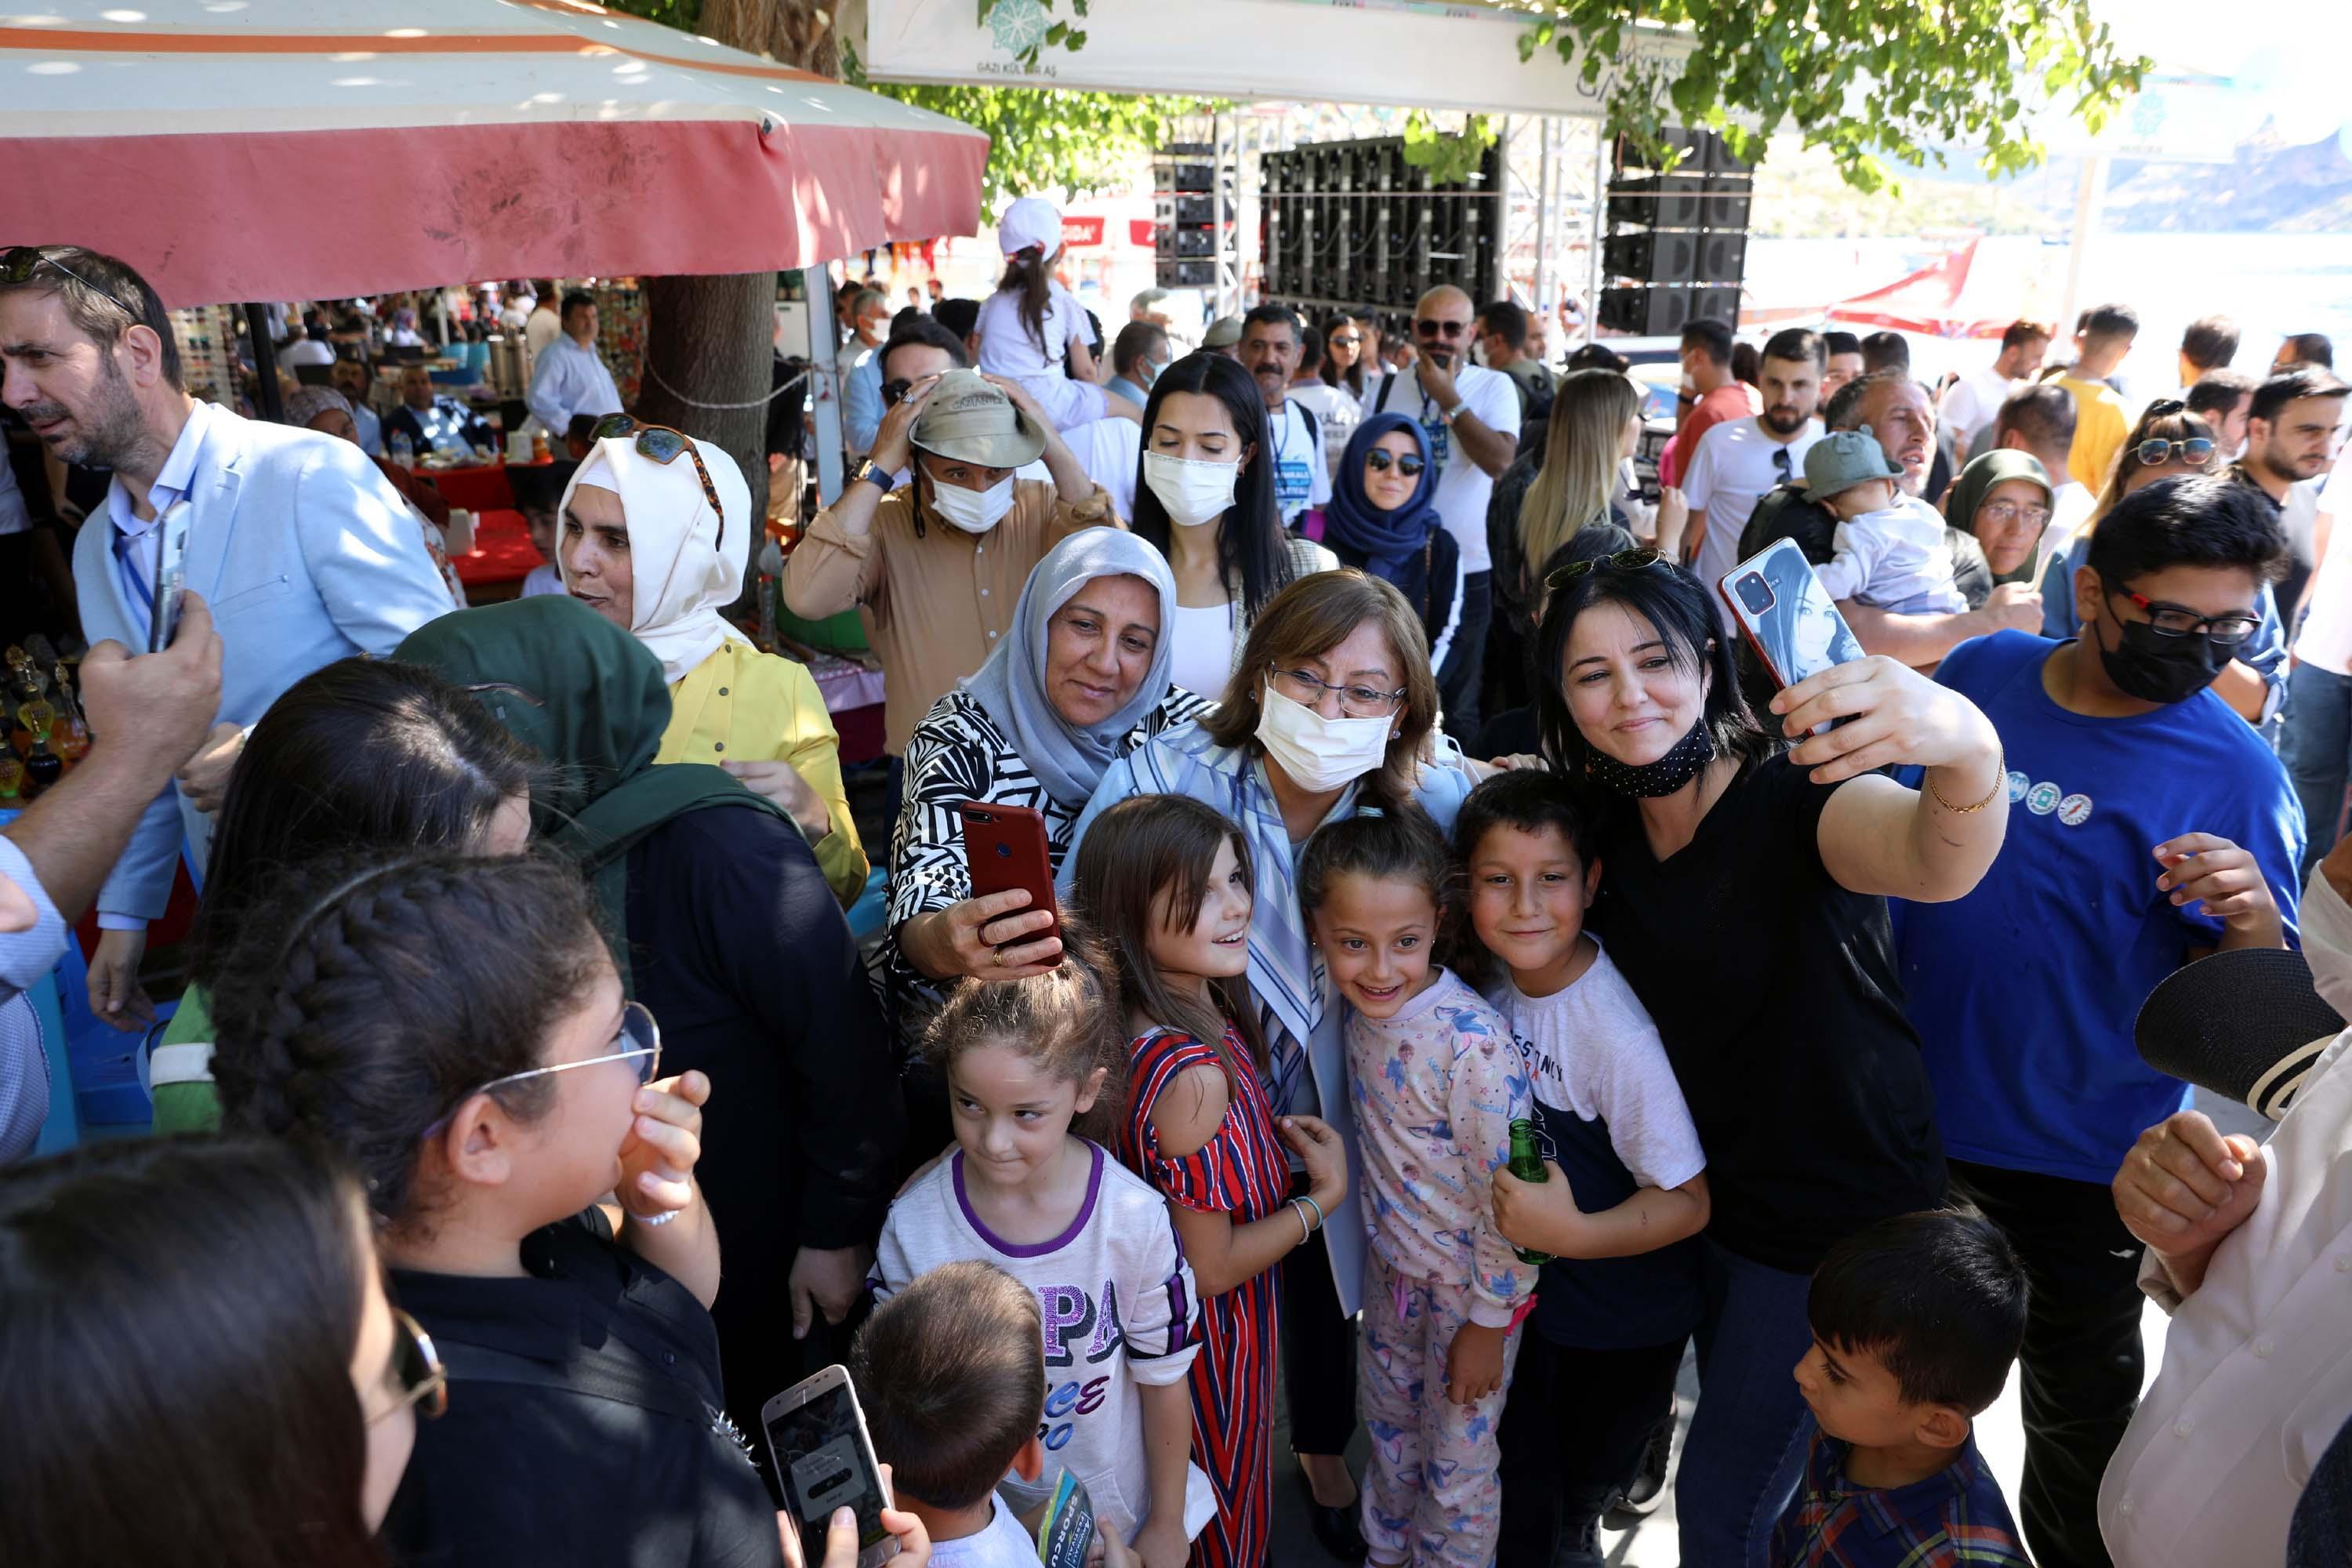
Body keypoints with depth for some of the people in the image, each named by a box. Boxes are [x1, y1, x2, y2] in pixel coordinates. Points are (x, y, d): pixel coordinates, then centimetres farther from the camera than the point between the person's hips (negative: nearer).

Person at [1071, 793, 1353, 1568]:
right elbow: (1211, 1266, -25)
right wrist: (1325, 1195, -16)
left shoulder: (1205, 1005, -9)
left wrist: (1276, 1136, -3)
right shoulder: (1193, 1072, -36)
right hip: (1215, 1333, -8)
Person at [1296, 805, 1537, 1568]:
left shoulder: (1471, 1041, -33)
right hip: (1392, 1264, 6)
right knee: (1387, 1423, 27)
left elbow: (1513, 1199, -24)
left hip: (1470, 1284, -6)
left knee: (1456, 1463, 16)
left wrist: (1487, 1323, -15)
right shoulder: (1365, 1009, -13)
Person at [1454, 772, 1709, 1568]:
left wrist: (1573, 1231, -35)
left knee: (1593, 1461, 22)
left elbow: (1689, 1201, -25)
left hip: (1623, 1319, -4)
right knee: (1521, 1463, 20)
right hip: (1521, 1281, 4)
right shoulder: (1490, 973, -14)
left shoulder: (1618, 1035, -33)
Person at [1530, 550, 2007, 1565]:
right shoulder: (1604, 824, -6)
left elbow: (1936, 865, -48)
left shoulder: (1794, 800, -27)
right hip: (1719, 1195, 6)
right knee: (1734, 1443, 29)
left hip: (1842, 1216, -6)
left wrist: (1966, 748, -69)